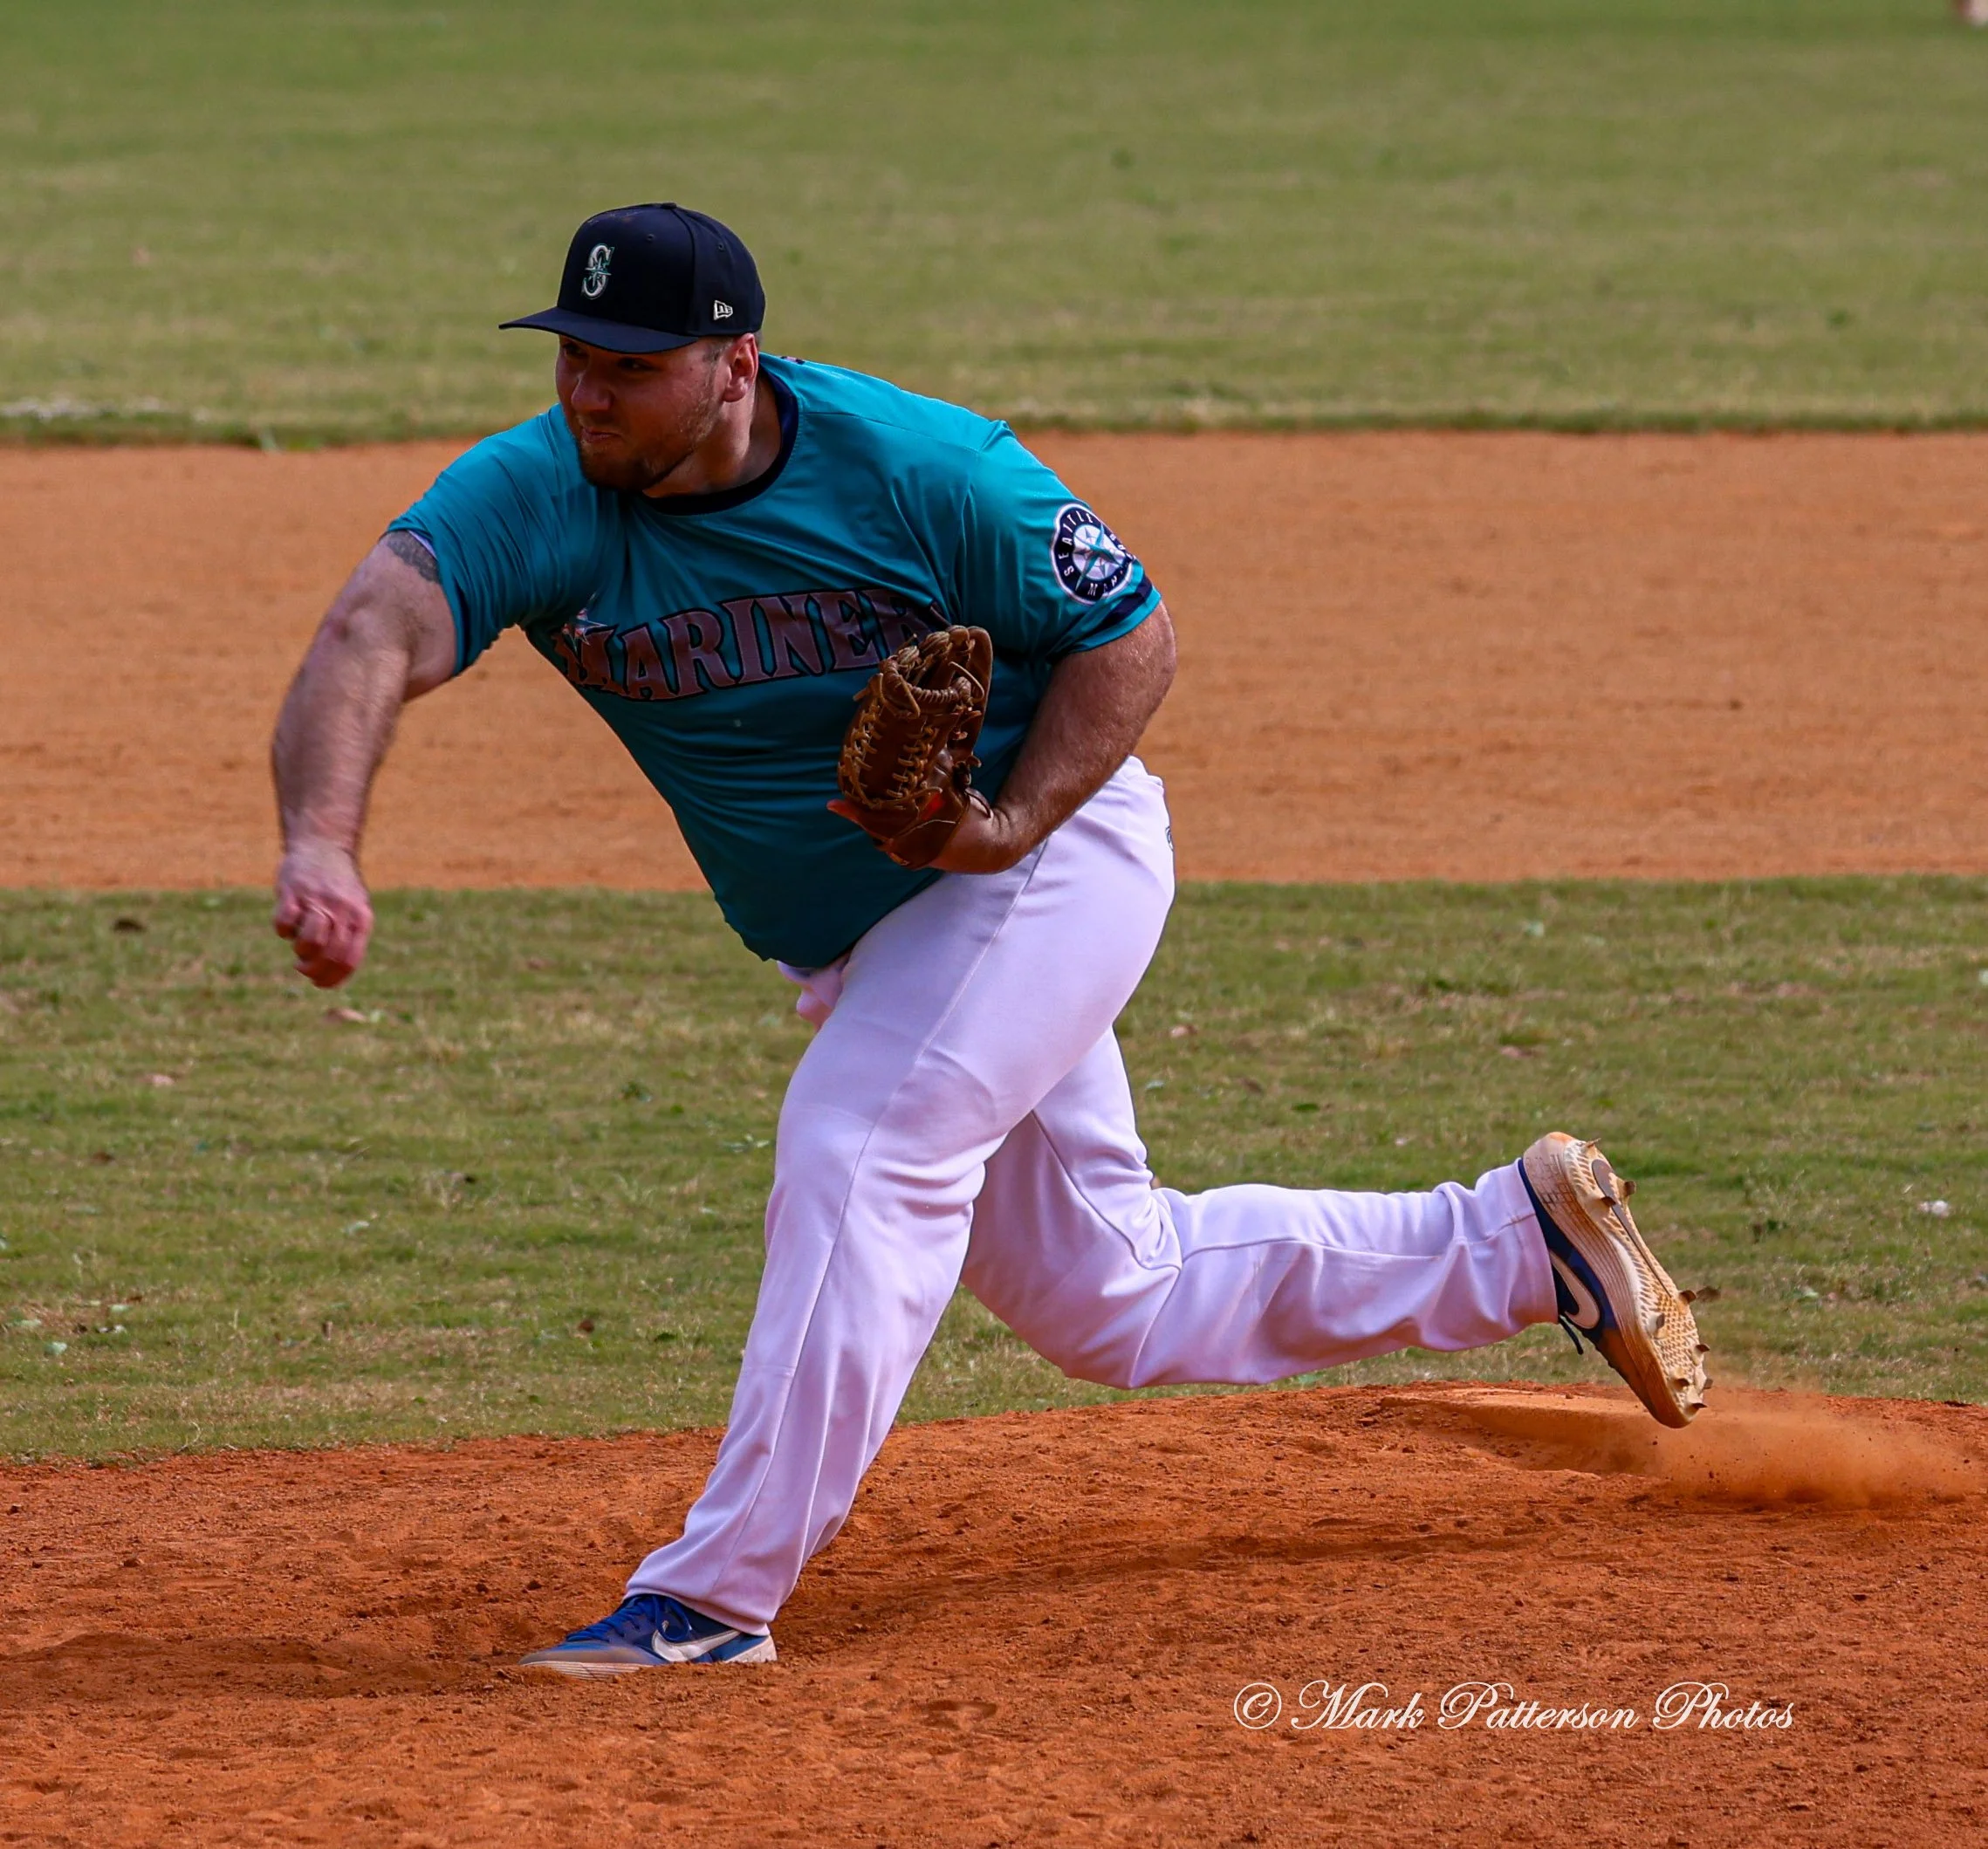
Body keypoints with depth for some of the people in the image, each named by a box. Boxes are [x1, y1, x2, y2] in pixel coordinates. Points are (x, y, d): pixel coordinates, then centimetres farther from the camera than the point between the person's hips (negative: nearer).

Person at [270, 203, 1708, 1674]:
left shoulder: (923, 471, -24)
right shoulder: (536, 499, -18)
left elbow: (1131, 636, -12)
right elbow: (376, 637, -36)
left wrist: (1017, 820, -28)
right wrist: (322, 846, -55)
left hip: (1050, 856, -6)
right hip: (857, 942, 6)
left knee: (859, 1156, -27)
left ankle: (713, 1600, -22)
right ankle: (1524, 1239, 31)